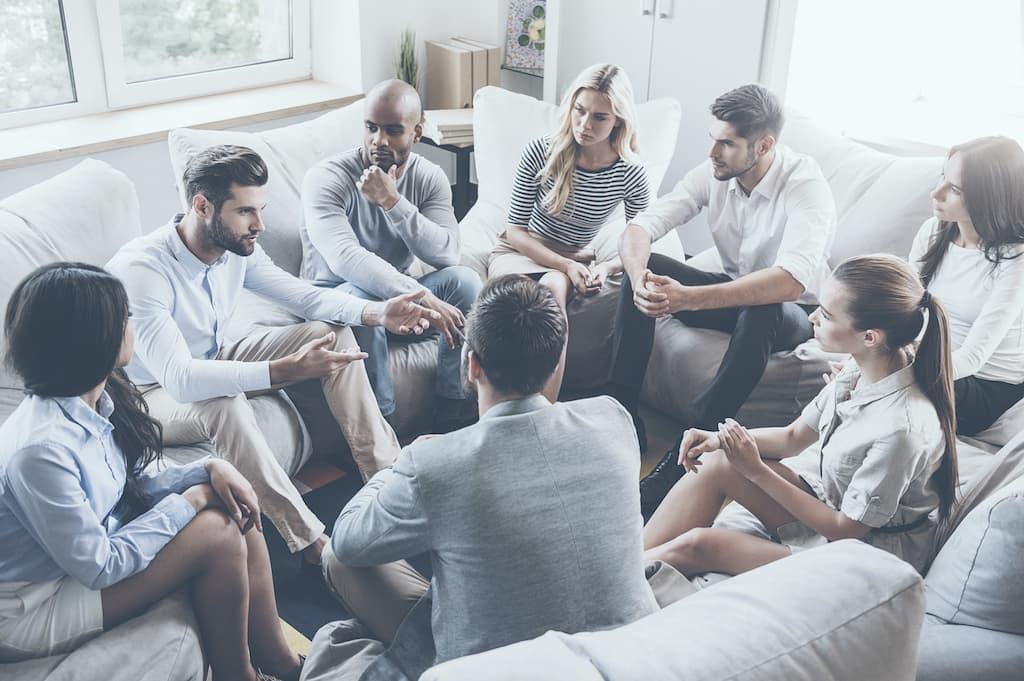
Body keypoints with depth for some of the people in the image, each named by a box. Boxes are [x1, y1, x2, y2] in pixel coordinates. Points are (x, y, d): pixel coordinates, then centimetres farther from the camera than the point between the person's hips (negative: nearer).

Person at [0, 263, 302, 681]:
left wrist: (209, 470, -10)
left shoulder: (99, 400, -6)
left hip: (93, 547, 9)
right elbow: (99, 567, -25)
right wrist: (189, 501, -18)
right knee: (217, 534, -19)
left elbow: (141, 482, 7)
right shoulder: (40, 449, -33)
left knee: (236, 512, -3)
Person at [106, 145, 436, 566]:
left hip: (216, 360, 8)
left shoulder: (237, 247, -11)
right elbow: (179, 380, -43)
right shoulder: (140, 269, -33)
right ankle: (314, 544, -30)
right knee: (224, 405, -41)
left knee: (333, 333, -7)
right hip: (155, 393, -7)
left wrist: (376, 313, -16)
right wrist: (286, 369, -50)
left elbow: (302, 295, 1)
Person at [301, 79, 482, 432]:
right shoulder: (327, 178, -20)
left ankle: (454, 421, -16)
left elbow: (446, 254, -21)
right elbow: (344, 257, -38)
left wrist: (392, 201, -33)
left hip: (397, 293, 4)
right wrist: (422, 298, -46)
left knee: (463, 280, -23)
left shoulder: (429, 178, -5)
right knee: (363, 297, -38)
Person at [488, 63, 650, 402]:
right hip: (518, 253, -1)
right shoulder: (541, 152, -14)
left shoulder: (631, 173, -11)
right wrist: (566, 266, -22)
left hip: (574, 261, 1)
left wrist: (606, 267, -25)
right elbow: (515, 230, -8)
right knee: (553, 287, -36)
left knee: (554, 285, -36)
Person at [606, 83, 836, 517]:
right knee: (646, 268, -18)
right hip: (732, 293, 5)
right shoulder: (713, 173, -9)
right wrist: (639, 278, -39)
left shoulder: (806, 186, -26)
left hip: (792, 314, -5)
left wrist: (688, 298, -49)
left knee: (761, 311, -40)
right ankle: (621, 411, -17)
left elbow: (792, 282, -42)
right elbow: (639, 228, -15)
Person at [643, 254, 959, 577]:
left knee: (696, 546, -18)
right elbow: (793, 437, 4)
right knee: (716, 462, -11)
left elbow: (846, 527, -21)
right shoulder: (861, 368, -8)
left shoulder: (902, 428, -33)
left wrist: (756, 471, -21)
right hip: (830, 504, 8)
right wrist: (720, 438, -12)